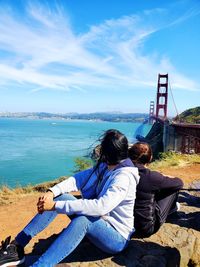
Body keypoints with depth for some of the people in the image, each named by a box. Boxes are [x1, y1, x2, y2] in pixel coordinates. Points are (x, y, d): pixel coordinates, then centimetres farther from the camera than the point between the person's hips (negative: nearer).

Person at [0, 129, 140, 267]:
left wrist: (56, 205, -36)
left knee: (82, 220, -39)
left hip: (117, 238, -7)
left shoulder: (124, 177, -24)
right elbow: (78, 179, -5)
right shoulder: (105, 166, 1)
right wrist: (52, 192, -23)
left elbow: (101, 207, -37)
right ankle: (17, 247, -9)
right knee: (60, 197, -10)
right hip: (98, 223, 8)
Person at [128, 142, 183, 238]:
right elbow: (179, 183, -8)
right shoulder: (151, 177, -24)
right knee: (173, 187, 5)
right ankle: (172, 207, 35)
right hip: (146, 228, -5)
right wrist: (165, 179, 12)